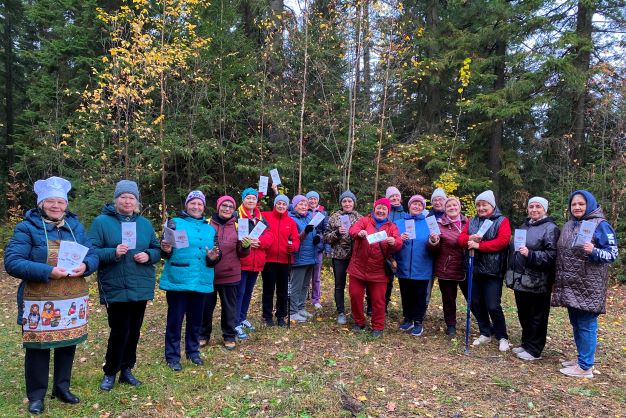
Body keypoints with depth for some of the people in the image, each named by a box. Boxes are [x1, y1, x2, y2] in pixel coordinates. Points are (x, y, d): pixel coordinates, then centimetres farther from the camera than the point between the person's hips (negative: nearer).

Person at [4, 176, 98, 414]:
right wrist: (48, 271, -25)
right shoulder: (27, 227, -6)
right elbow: (12, 262, -15)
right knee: (38, 347, 6)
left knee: (68, 344, 13)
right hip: (40, 301, -4)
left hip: (72, 300, 4)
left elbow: (93, 255, 8)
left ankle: (62, 388, 31)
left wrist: (84, 266, -16)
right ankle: (36, 395, 24)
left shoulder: (75, 226, 8)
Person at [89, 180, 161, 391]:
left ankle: (126, 370, 28)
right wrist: (113, 253, -24)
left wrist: (148, 255, -10)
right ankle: (110, 373, 19)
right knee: (120, 331, -4)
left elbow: (157, 249, 12)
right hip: (115, 288, -4)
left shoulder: (145, 224, 8)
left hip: (141, 287, 4)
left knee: (134, 331, 12)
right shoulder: (101, 221, -4)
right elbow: (92, 252, -8)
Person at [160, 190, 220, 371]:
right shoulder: (175, 223, 0)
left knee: (196, 319, 15)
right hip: (178, 280, -4)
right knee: (175, 319, 2)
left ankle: (193, 351, 31)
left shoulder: (210, 228, 13)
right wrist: (166, 250, -28)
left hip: (201, 281, 4)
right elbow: (166, 251, -6)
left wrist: (213, 257, -10)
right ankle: (172, 356, 16)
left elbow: (215, 255, 12)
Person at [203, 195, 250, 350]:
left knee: (229, 307, 10)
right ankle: (203, 334, 30)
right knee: (206, 306, 12)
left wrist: (245, 247, -18)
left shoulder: (238, 226, 2)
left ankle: (229, 336, 26)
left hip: (230, 275, 0)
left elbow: (241, 254, 4)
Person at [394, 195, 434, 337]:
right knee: (406, 295, 12)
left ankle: (418, 322, 20)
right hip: (404, 267, 2)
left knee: (419, 296, 7)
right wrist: (399, 239, -19)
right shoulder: (399, 223, 6)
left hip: (421, 268, -1)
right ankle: (408, 319, 28)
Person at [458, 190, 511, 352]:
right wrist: (469, 238, -16)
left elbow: (502, 241, -17)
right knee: (476, 303, 12)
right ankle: (485, 333, 28)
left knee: (493, 306, -5)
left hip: (493, 271, -6)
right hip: (475, 269, 6)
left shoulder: (502, 221, -4)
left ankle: (502, 338, 14)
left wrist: (479, 245, -21)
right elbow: (461, 238, 7)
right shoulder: (472, 221, 13)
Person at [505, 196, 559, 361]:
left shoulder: (550, 228, -8)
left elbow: (552, 255, -16)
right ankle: (526, 344, 31)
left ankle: (534, 350, 15)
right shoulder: (523, 226, 16)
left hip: (537, 283, -8)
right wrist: (511, 274, 19)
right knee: (523, 315, 17)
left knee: (536, 317, 4)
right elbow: (513, 249, 23)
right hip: (520, 280, 8)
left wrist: (530, 254, -28)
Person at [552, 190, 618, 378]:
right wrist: (558, 281, 16)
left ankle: (585, 367, 7)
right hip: (571, 285, 7)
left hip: (588, 286, -7)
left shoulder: (600, 225, -7)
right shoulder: (569, 225, 14)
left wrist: (594, 251, -29)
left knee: (586, 325, -2)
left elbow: (613, 253, -9)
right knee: (576, 324, 15)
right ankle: (582, 358, 29)